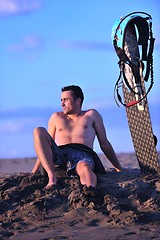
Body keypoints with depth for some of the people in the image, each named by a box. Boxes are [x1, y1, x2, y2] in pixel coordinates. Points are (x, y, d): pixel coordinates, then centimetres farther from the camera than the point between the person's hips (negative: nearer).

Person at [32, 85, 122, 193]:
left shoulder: (92, 115, 26)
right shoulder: (56, 117, 30)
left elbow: (104, 143, 24)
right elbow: (46, 146, 30)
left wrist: (119, 169, 18)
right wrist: (35, 170, 21)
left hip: (82, 154, -2)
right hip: (58, 154, 2)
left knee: (84, 168, -42)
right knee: (39, 131, -26)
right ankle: (52, 177, -40)